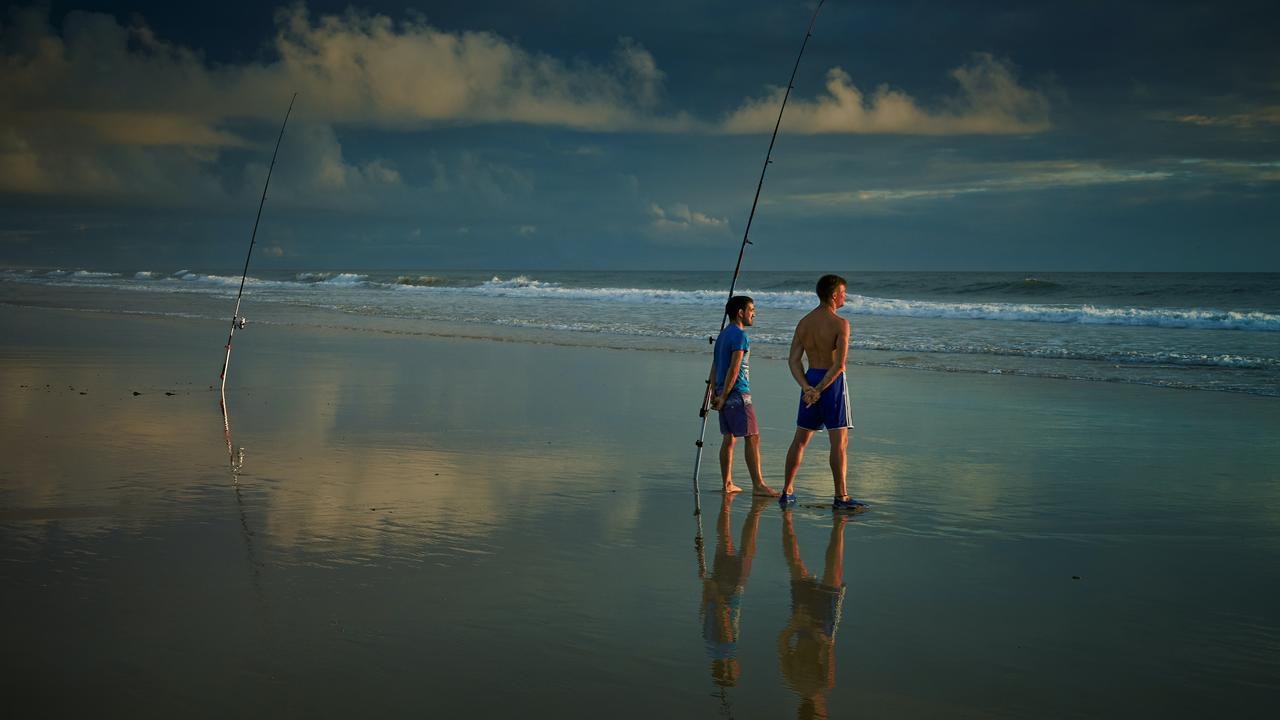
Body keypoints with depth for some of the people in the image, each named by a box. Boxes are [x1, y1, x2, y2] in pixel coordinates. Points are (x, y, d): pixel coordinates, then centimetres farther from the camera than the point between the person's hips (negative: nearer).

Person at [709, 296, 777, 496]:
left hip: (724, 393, 9)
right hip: (737, 393, -9)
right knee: (752, 437, -8)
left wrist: (715, 394, 18)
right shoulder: (740, 336, -12)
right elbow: (734, 369, -18)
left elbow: (715, 367, 18)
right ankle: (758, 484, -11)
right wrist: (723, 396, -16)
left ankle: (727, 483, 14)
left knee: (729, 438, 12)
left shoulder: (723, 334, 17)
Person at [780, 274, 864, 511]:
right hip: (832, 382, -6)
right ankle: (841, 497, -3)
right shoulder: (840, 324, -13)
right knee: (839, 441, -2)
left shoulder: (803, 322, 6)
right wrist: (819, 390, -15)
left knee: (800, 439, 14)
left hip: (811, 378, 6)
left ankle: (787, 491, 21)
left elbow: (793, 360, 1)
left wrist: (807, 388, -8)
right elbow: (839, 364, -20)